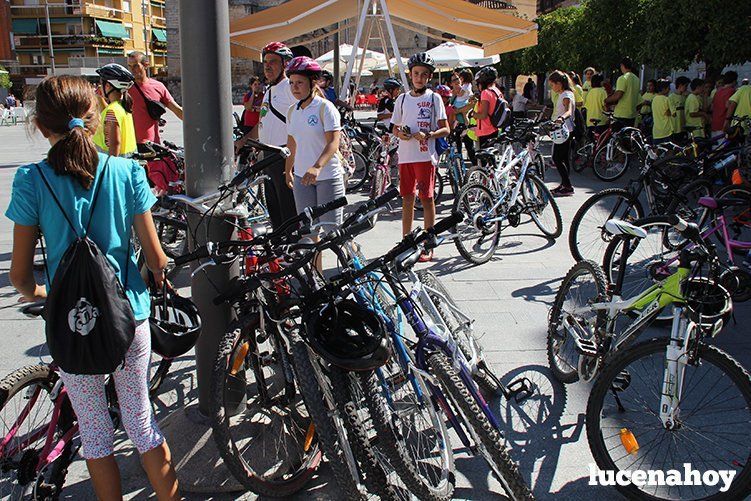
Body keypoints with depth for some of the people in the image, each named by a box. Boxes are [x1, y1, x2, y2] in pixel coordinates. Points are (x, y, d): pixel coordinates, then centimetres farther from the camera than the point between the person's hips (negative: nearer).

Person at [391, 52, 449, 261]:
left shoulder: (434, 98, 1)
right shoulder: (402, 99, 11)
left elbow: (445, 129, -1)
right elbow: (395, 127, 18)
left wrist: (427, 135, -18)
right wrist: (400, 133, -5)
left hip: (425, 156, -3)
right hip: (405, 155, 4)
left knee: (427, 198, -1)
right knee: (407, 198, 8)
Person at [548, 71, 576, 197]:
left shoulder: (566, 95, -15)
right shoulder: (566, 94, 15)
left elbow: (569, 111, -33)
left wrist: (562, 118, -54)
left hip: (563, 131, -10)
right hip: (566, 130, 10)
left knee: (557, 159, -10)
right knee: (564, 159, 12)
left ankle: (568, 187, -10)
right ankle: (565, 185, 18)